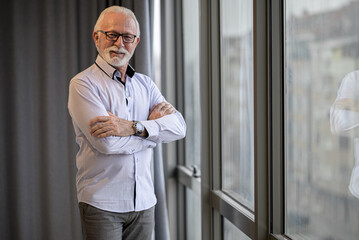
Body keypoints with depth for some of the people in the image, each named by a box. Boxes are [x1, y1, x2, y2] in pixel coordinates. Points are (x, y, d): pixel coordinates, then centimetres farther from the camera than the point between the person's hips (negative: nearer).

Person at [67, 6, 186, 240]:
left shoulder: (145, 84, 11)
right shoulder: (83, 84, -7)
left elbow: (179, 127, -4)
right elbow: (106, 143, -19)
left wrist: (133, 127, -19)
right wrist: (154, 123, -6)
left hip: (144, 201, 5)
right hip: (102, 202, -4)